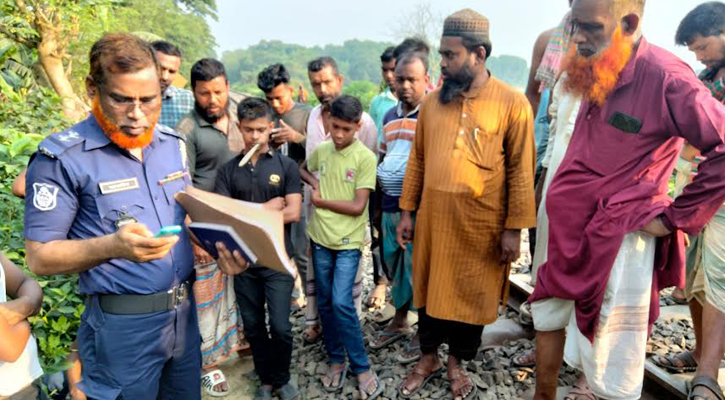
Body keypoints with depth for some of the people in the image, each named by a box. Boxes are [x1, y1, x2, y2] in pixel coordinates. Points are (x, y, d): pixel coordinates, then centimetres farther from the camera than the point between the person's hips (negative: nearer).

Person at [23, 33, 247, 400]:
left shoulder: (173, 144, 4)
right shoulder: (62, 158, -14)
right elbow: (40, 256, -12)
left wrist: (220, 247, -7)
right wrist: (113, 246, -30)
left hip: (185, 310, 6)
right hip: (123, 324, -5)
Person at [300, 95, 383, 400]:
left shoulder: (365, 158, -12)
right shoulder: (321, 151, 3)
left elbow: (357, 206, -16)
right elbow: (302, 169, 24)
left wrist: (320, 201, -7)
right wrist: (313, 183, 3)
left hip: (348, 242, -5)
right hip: (320, 238, 5)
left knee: (341, 303, -10)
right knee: (325, 303, 12)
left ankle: (362, 367, 8)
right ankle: (336, 360, 29)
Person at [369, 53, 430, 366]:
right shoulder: (389, 117, 14)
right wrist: (377, 202, 19)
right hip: (389, 206, 7)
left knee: (418, 268, 3)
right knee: (394, 264, 18)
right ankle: (399, 322, 37)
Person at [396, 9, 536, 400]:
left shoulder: (512, 102, -7)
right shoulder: (431, 102, 5)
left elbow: (521, 170, -6)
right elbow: (417, 160, 8)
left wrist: (514, 228, -8)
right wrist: (407, 212, 7)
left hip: (481, 224, -3)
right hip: (433, 219, 3)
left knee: (471, 293, 12)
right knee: (429, 288, 14)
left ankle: (457, 362, 36)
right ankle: (428, 358, 36)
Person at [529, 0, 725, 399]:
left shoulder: (666, 78, -16)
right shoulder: (594, 73, 6)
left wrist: (675, 218, -13)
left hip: (618, 241, -8)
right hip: (569, 234, 8)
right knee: (547, 314, 21)